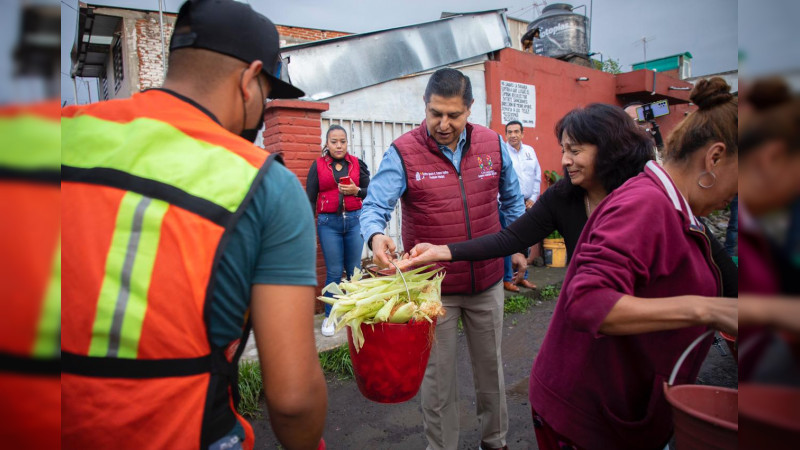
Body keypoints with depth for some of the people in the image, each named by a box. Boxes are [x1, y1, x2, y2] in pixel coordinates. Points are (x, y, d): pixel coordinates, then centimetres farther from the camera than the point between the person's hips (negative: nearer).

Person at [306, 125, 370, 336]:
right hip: (328, 223, -1)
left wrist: (356, 190, -11)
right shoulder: (318, 165, 3)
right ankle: (329, 317, 16)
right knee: (334, 272, 1)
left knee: (355, 270, 6)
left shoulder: (357, 163, 7)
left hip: (354, 220, 2)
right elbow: (310, 197, 3)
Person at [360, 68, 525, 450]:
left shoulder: (493, 144, -1)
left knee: (490, 366, 20)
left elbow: (511, 200, 12)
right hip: (432, 287, -3)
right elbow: (374, 206, -20)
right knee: (438, 375, 10)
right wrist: (376, 236, -40)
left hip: (487, 282, 4)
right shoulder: (402, 152, -12)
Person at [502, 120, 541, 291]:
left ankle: (522, 277, 23)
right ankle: (507, 279, 7)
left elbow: (537, 176, 16)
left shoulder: (530, 151, 11)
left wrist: (533, 199, 7)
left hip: (527, 204, 6)